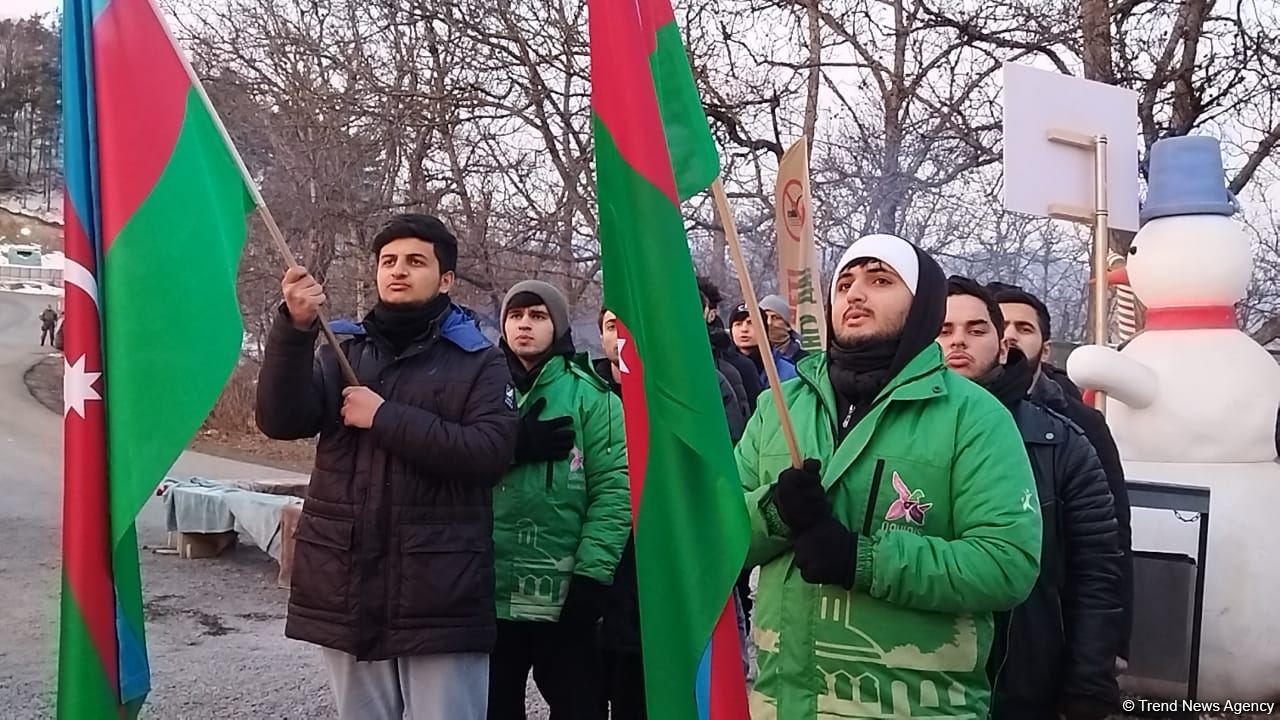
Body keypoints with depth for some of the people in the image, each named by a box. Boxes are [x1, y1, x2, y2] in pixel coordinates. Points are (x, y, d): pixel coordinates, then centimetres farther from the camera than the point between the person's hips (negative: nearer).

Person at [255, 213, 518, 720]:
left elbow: (490, 452, -13)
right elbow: (281, 421, -3)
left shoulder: (479, 361, 2)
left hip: (440, 594, -3)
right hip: (347, 588, 4)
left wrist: (385, 418, -12)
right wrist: (295, 328, -18)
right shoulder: (344, 352, 12)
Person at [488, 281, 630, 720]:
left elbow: (614, 486, -7)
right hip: (489, 588, 3)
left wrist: (593, 572, -15)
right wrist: (513, 446, -17)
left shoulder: (588, 394, 0)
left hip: (565, 592, -3)